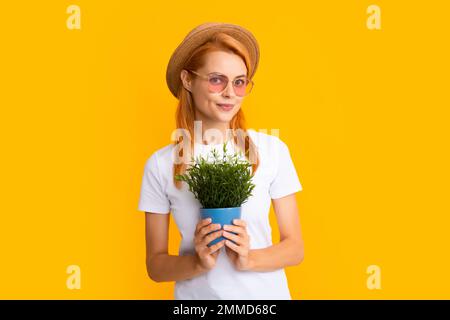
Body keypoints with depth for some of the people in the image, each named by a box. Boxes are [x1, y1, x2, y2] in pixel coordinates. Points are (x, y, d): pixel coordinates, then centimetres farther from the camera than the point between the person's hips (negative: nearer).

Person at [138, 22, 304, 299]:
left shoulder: (272, 150, -10)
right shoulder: (161, 164, -9)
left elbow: (295, 248, -4)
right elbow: (156, 265, -3)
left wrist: (249, 259, -20)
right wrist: (197, 262, -21)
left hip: (264, 293, 0)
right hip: (196, 295, 0)